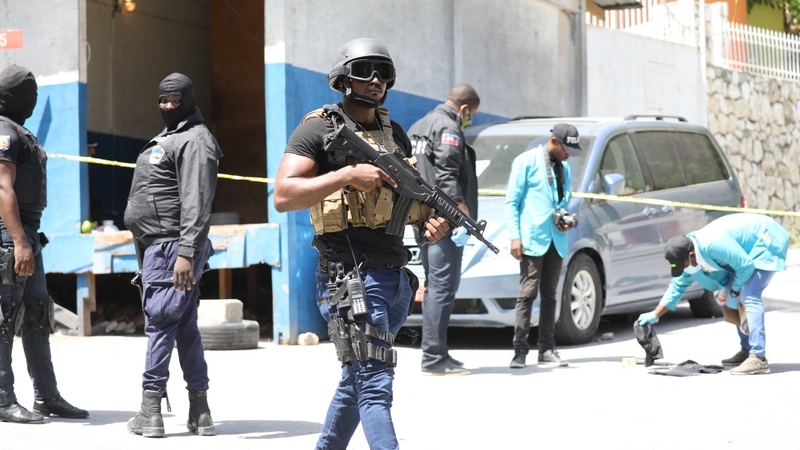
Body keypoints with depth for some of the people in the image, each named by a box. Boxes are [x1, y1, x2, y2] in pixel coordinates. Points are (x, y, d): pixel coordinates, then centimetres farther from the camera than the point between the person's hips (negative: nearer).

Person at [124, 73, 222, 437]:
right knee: (185, 328, 9)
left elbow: (197, 202, -20)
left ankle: (150, 413, -11)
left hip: (170, 248, -10)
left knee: (159, 324, -11)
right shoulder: (167, 139, 23)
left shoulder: (194, 140, -10)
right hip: (156, 247, 10)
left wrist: (186, 252, -28)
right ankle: (200, 414, 11)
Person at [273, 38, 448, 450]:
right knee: (375, 383, -12)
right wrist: (348, 175, -21)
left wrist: (429, 220, 1)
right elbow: (283, 196, -14)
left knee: (356, 381, 17)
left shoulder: (394, 133, 17)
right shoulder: (319, 129, -5)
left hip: (394, 274, 8)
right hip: (351, 276, -8)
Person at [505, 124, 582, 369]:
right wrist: (515, 236, -13)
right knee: (528, 294, -8)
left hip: (556, 239, 6)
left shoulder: (564, 167, 16)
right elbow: (512, 201, -5)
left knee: (549, 295, 8)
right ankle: (520, 350, -5)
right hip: (532, 239, -6)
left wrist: (566, 219, 2)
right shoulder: (526, 162, -2)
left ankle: (547, 350, 11)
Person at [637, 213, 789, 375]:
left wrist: (734, 293, -13)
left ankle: (758, 359, -26)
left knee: (749, 296, -21)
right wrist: (655, 315, 6)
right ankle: (747, 351, 19)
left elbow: (746, 266, -28)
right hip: (749, 250, 10)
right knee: (735, 299, 10)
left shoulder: (713, 245, -34)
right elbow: (677, 286, 8)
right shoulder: (688, 254, -4)